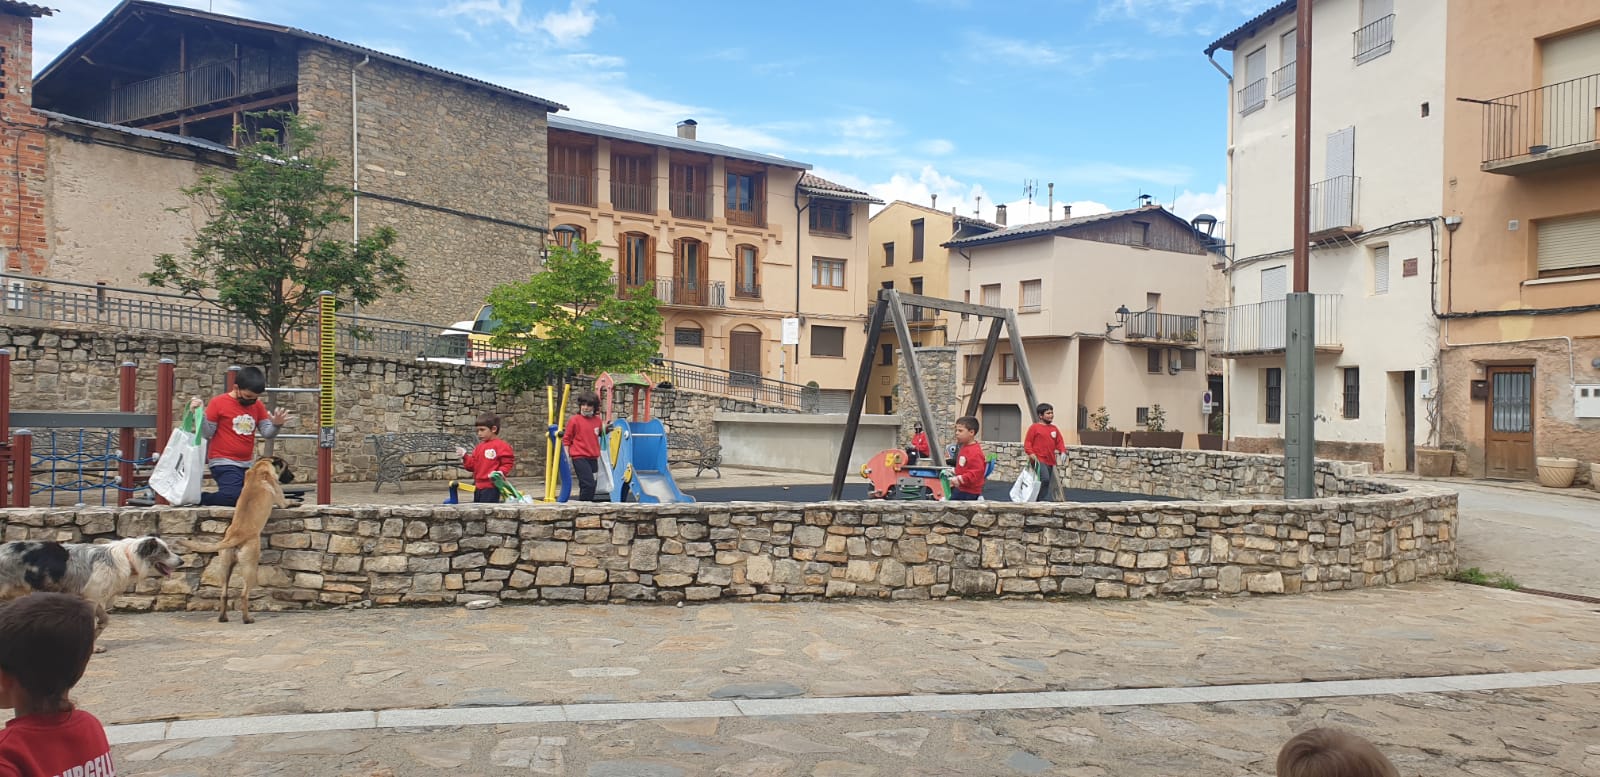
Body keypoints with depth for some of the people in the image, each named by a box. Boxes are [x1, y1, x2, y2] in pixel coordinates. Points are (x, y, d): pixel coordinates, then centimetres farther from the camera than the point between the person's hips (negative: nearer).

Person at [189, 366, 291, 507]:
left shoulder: (257, 405, 9)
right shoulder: (218, 402, -4)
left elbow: (267, 433, 6)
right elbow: (207, 433, -4)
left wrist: (276, 425, -14)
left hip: (248, 464, 6)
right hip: (223, 463, -6)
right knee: (234, 496, -27)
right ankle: (198, 498, 2)